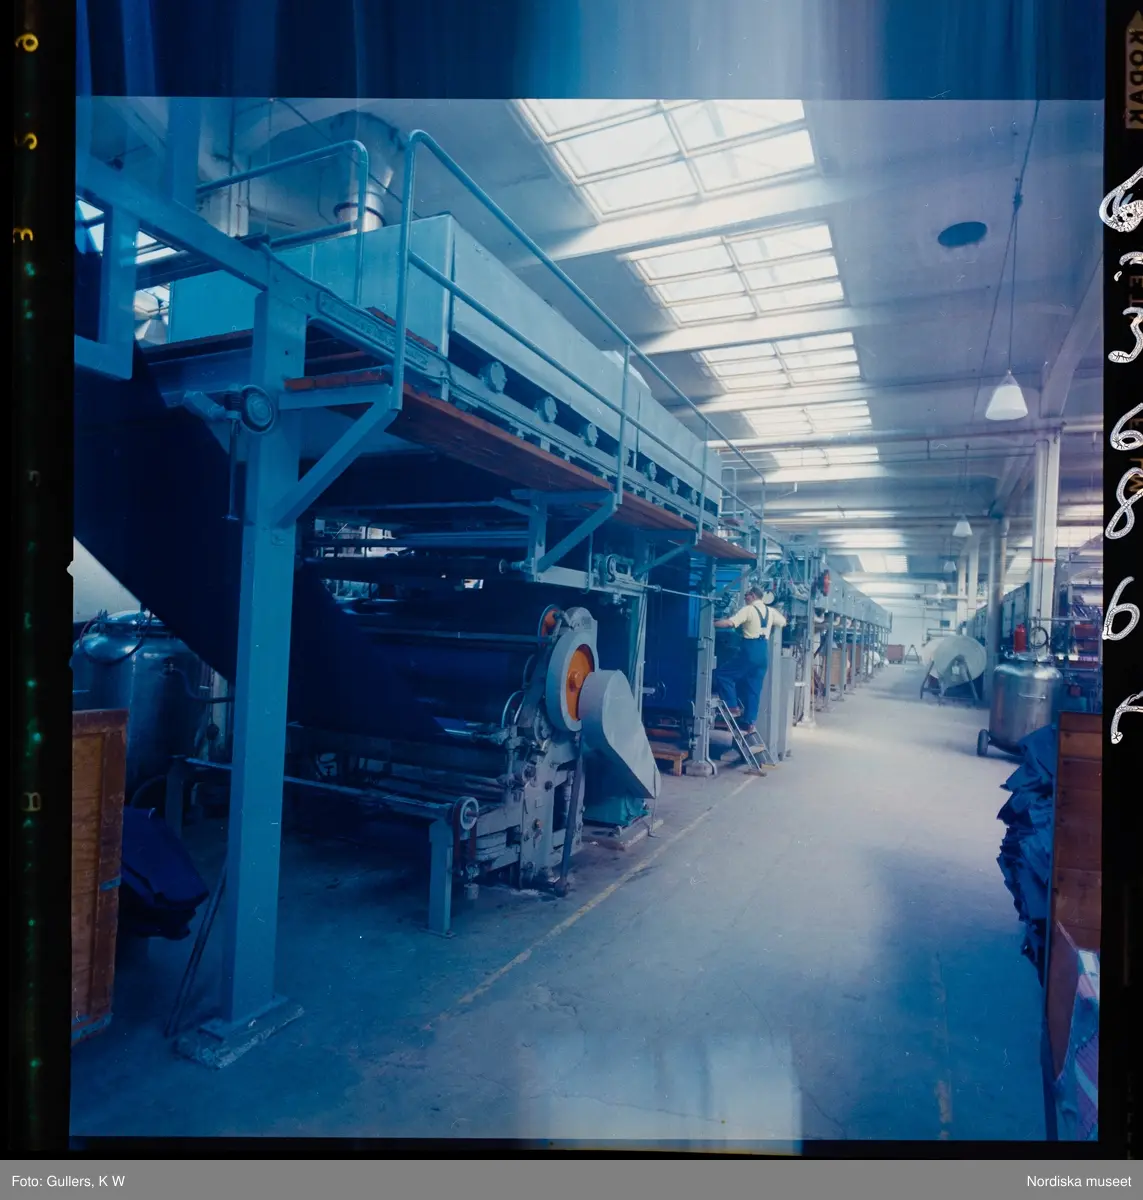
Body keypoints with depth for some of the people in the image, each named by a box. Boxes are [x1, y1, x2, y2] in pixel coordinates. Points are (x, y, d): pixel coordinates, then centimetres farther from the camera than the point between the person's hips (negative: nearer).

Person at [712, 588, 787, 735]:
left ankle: (734, 707, -2)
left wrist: (711, 624, -13)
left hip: (751, 650, -8)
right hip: (764, 652, 8)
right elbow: (783, 622, 31)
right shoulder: (770, 611, 14)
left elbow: (730, 623, -19)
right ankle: (750, 723, 9)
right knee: (754, 689, 10)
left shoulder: (748, 609, -7)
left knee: (721, 674, 1)